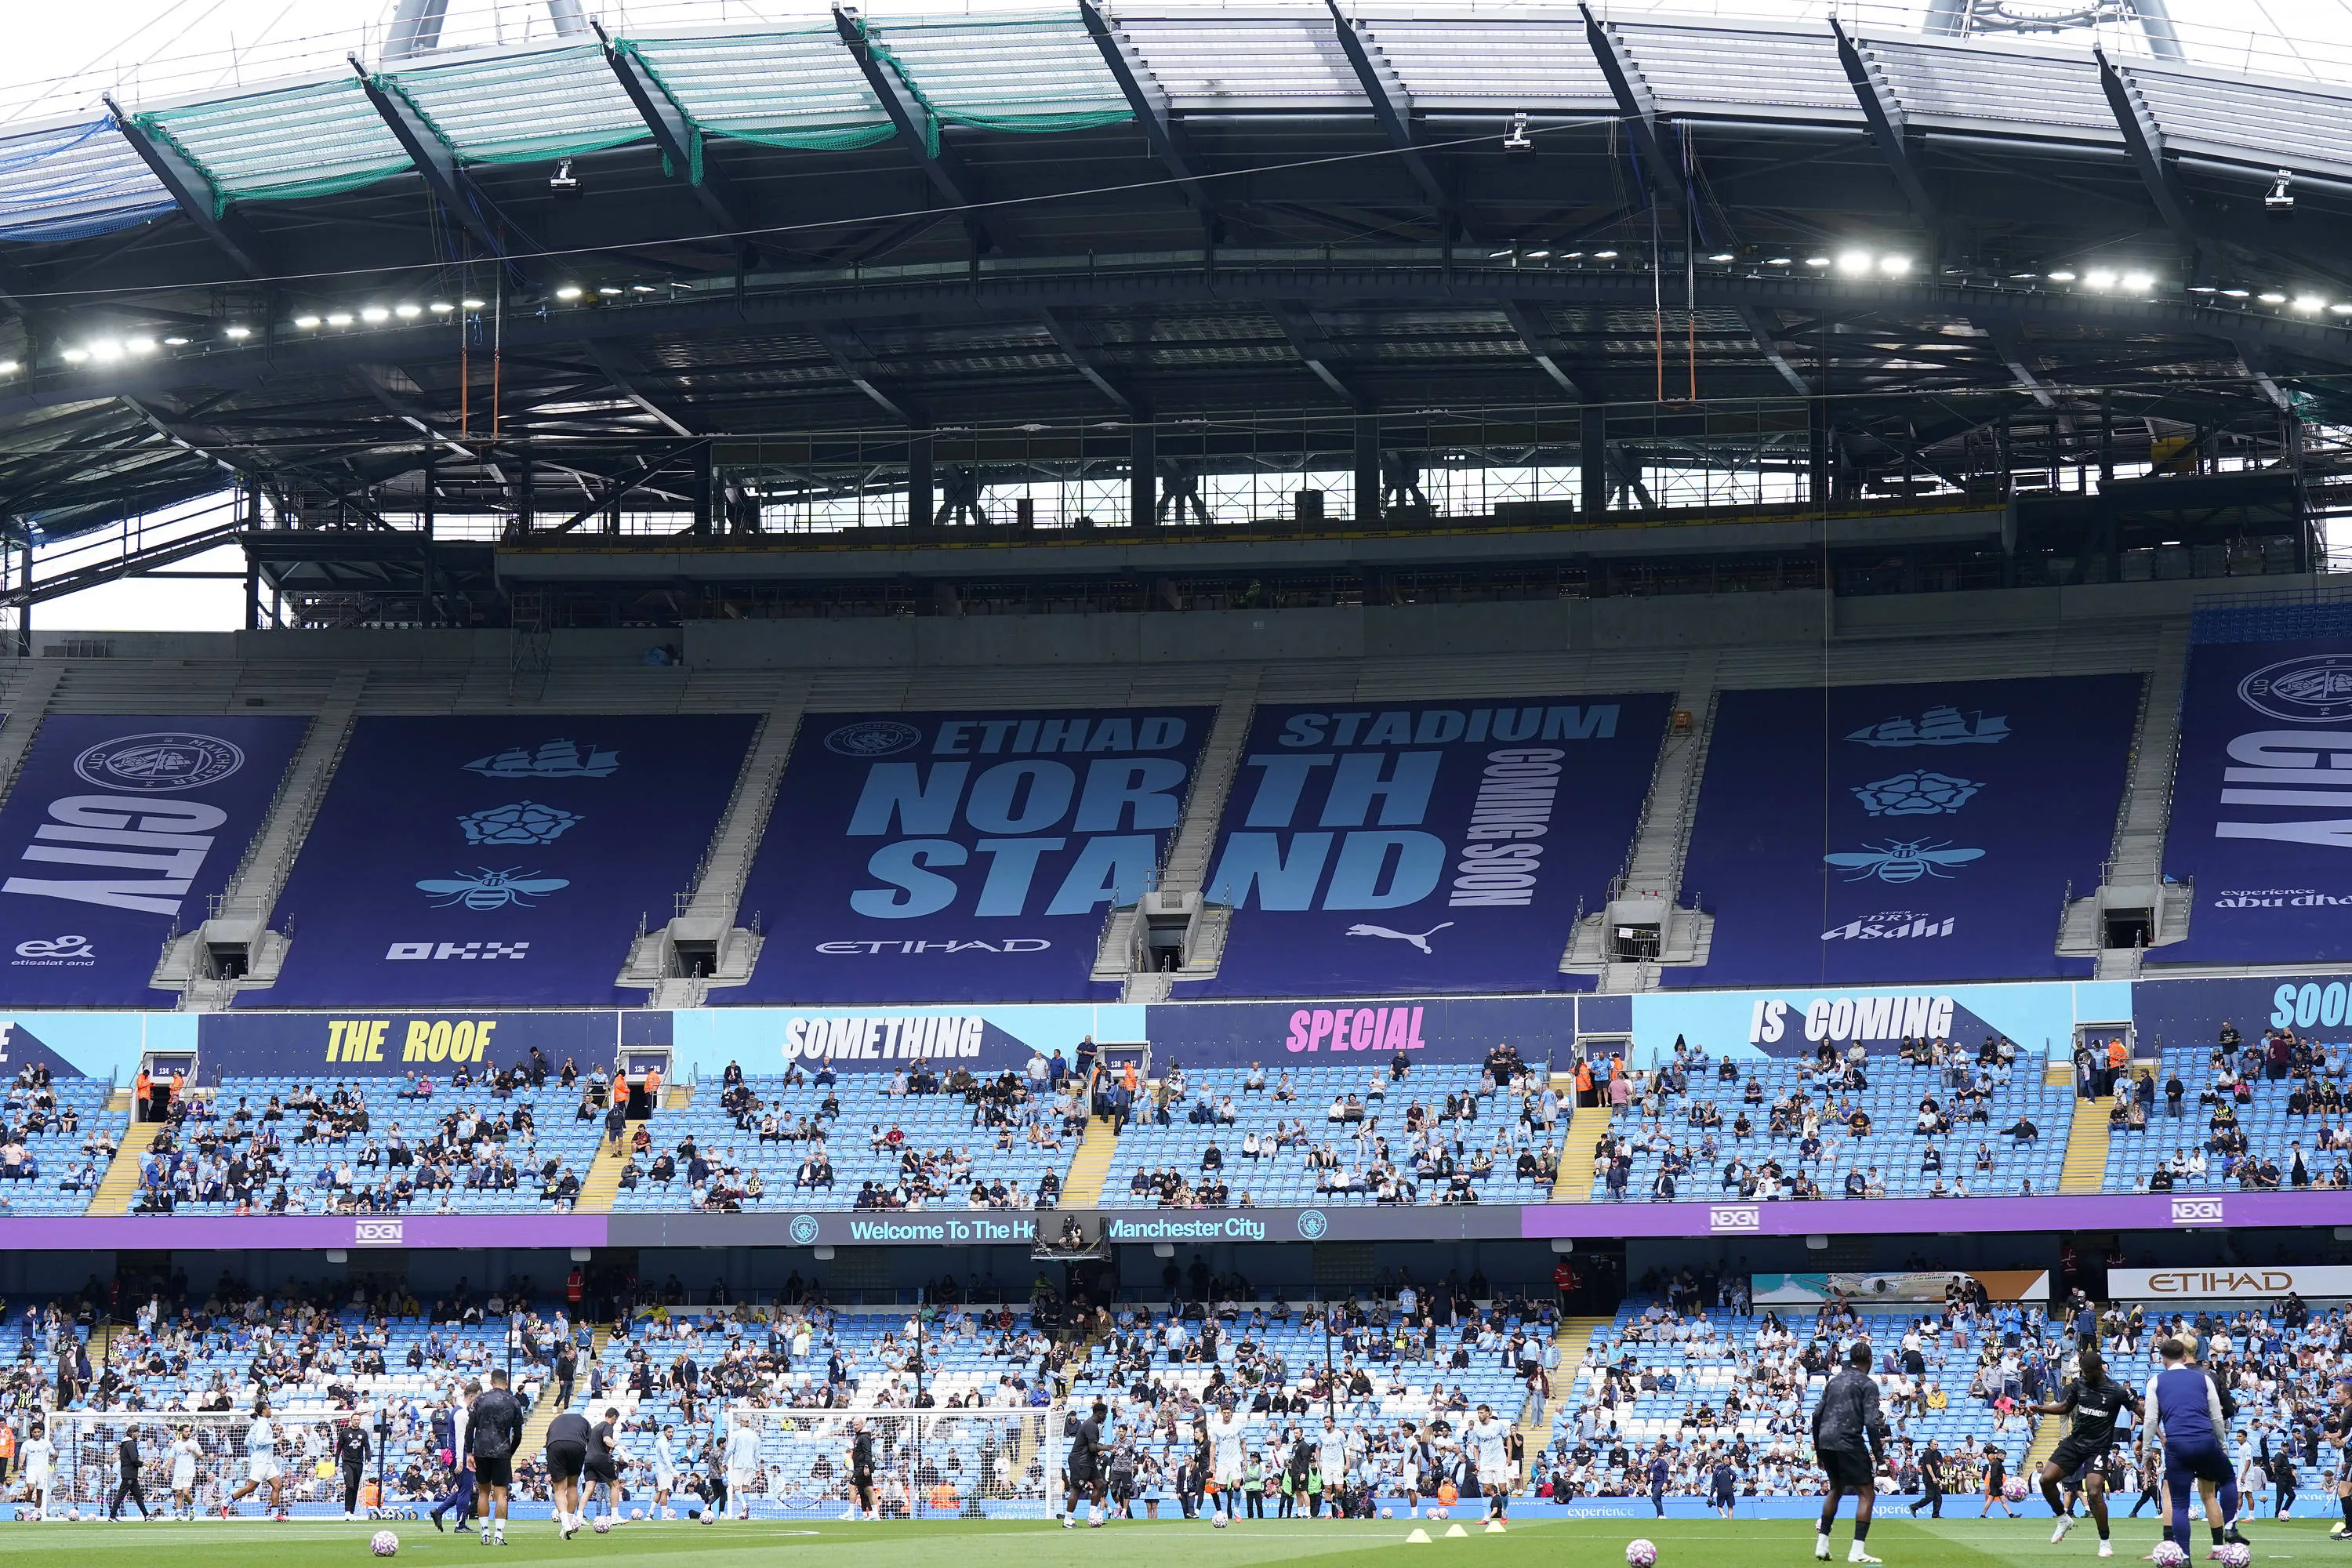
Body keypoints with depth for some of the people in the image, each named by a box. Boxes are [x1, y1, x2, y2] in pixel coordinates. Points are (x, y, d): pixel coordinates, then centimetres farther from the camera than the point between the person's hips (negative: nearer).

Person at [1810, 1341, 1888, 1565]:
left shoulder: (1835, 1380, 16)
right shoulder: (1867, 1385, -3)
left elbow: (1817, 1414, 16)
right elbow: (1871, 1422, -14)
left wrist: (1819, 1450, 23)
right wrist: (1878, 1453, -11)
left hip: (1826, 1442, 7)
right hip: (1849, 1443, -7)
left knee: (1836, 1489, 26)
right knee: (1867, 1493, 0)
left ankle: (1821, 1546, 25)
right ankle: (1857, 1551, -10)